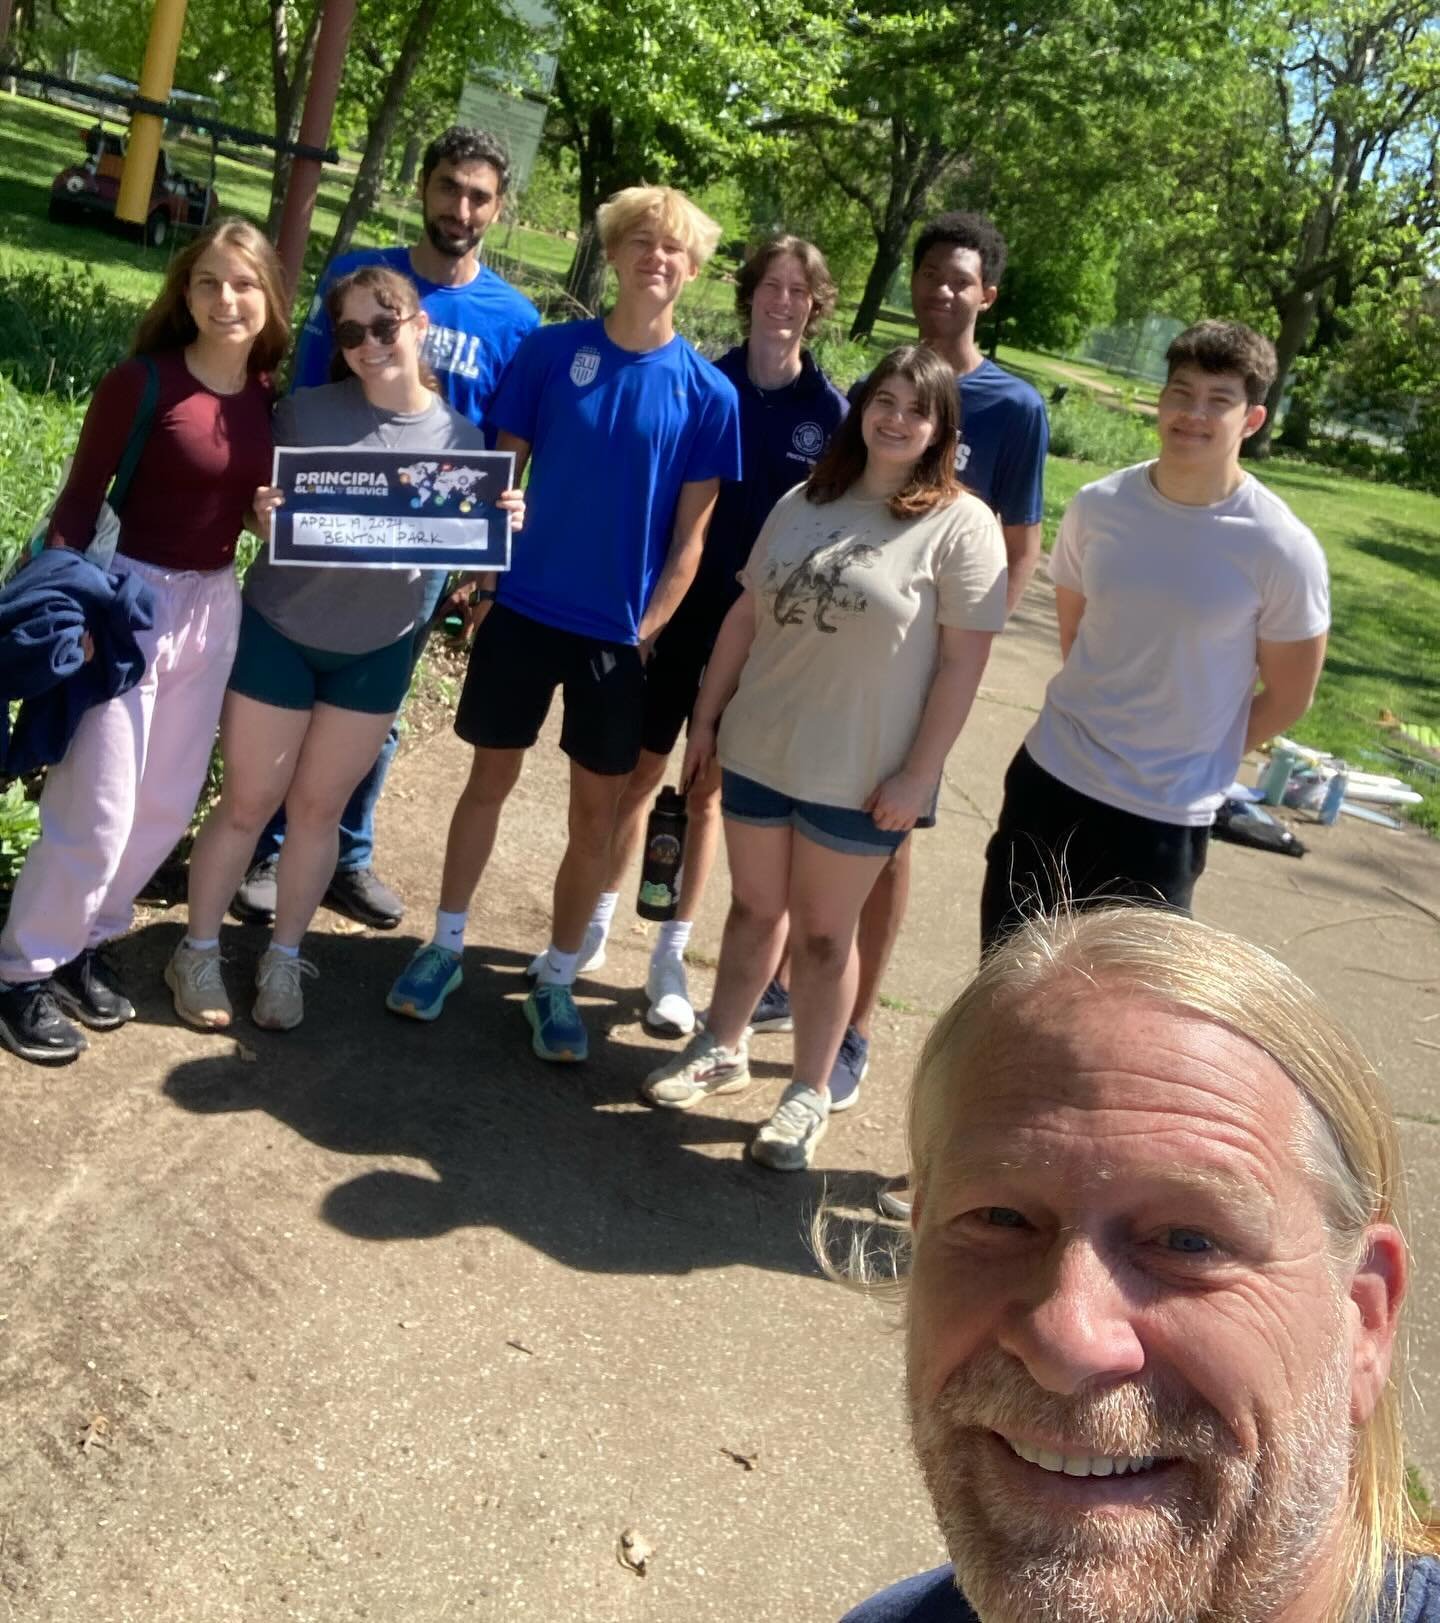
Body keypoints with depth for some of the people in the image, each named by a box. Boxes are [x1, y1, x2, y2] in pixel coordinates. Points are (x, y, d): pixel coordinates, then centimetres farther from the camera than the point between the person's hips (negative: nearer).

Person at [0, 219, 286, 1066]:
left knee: (168, 806, 14)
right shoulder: (143, 380, -13)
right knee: (97, 812, -2)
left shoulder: (268, 396, 4)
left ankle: (86, 943, 33)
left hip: (214, 607, 6)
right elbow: (79, 501, -11)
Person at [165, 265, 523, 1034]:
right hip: (278, 632, -2)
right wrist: (262, 514, -26)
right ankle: (198, 952, 25)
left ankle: (283, 958, 30)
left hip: (378, 650, 2)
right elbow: (262, 506, -3)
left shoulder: (460, 436, -5)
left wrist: (503, 524, -17)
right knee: (248, 802, 7)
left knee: (319, 807, 13)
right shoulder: (305, 412, -11)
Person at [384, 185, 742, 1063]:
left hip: (620, 630, 0)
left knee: (598, 808, 7)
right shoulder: (550, 350, -3)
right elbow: (500, 472, 3)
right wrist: (480, 582, -3)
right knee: (492, 778, 12)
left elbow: (691, 531, -2)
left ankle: (556, 979, 22)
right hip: (524, 608, 0)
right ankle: (446, 945, 28)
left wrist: (649, 629, -8)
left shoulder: (708, 392, -5)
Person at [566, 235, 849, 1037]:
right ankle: (598, 922, 27)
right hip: (676, 608, 1)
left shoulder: (829, 411, -4)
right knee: (640, 770, 9)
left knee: (711, 787, 9)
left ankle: (672, 956, 21)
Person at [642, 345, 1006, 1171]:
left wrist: (919, 772, -16)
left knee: (822, 930, 7)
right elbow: (747, 615, 10)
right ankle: (721, 1049, 36)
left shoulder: (961, 525, -10)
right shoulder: (804, 504, 6)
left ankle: (811, 1092, 23)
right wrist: (707, 716, 9)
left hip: (861, 773, -4)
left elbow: (965, 660, -13)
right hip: (758, 749, 5)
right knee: (754, 907, 17)